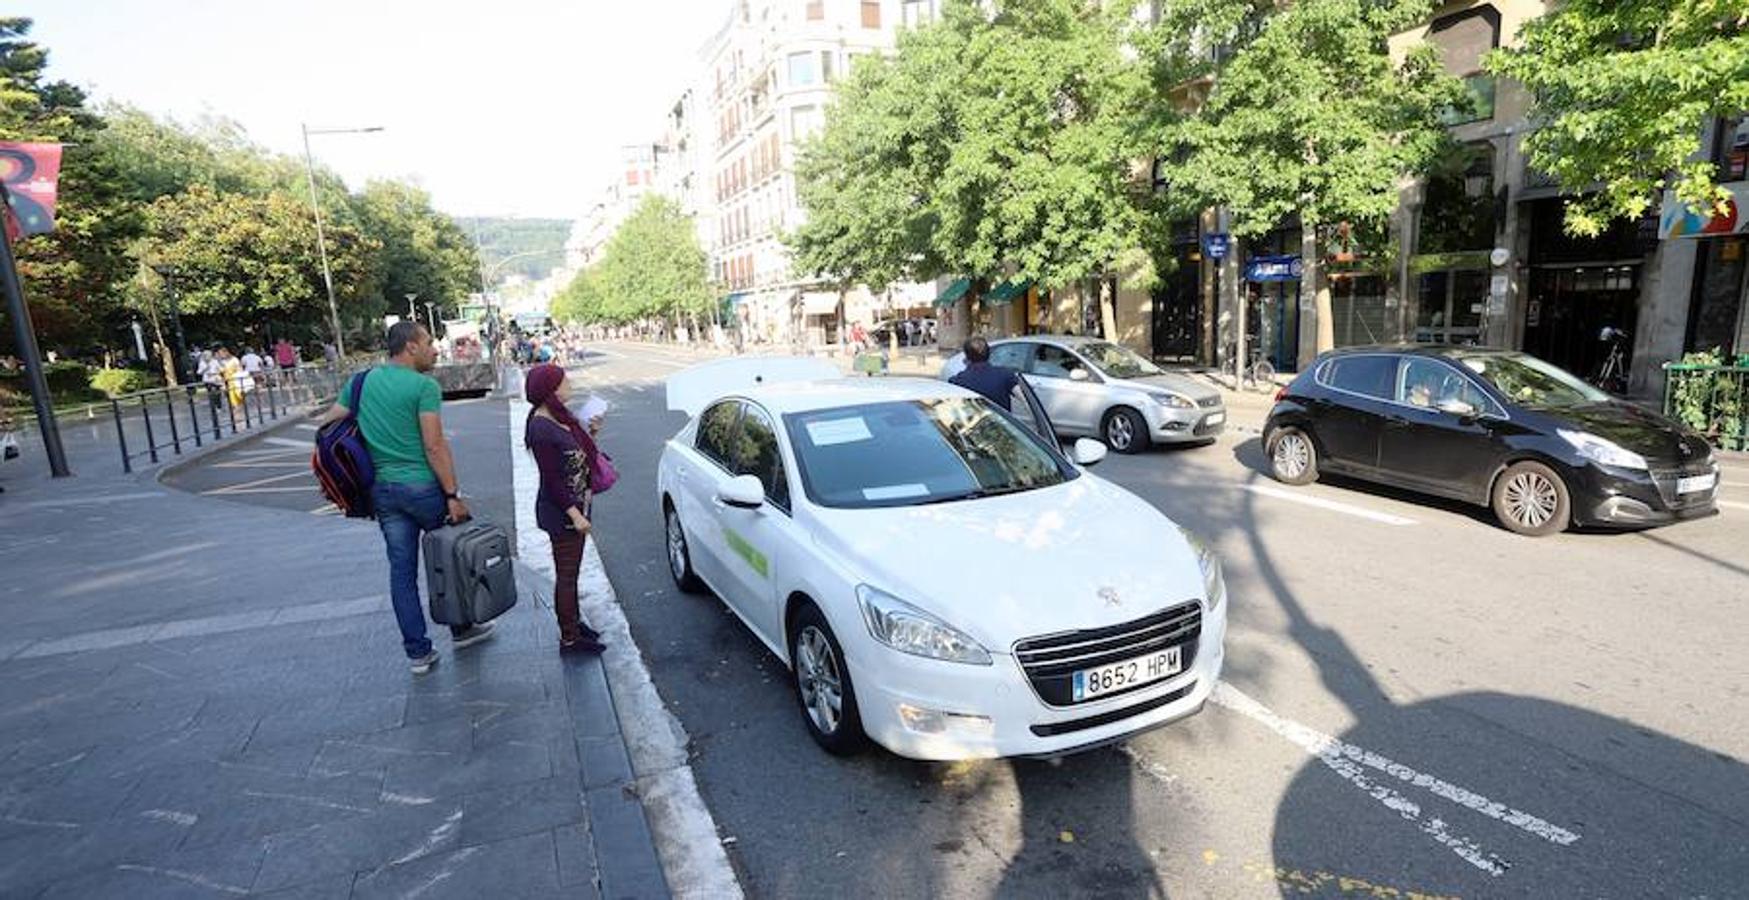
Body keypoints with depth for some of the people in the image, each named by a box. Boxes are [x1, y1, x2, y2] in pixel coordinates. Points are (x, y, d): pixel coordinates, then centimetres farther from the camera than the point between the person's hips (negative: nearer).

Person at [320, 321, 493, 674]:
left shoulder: (360, 381, 9)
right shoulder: (424, 386, -12)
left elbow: (327, 425, 9)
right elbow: (435, 446, -17)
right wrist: (453, 495, -15)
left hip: (383, 490, 6)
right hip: (424, 486, -6)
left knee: (402, 570, 10)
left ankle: (418, 652, 16)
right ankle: (461, 629, 28)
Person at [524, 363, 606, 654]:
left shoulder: (560, 417, 7)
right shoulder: (541, 429, -22)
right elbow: (552, 479, -22)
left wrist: (591, 433, 3)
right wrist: (575, 514, -21)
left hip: (575, 506, 9)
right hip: (561, 513, -9)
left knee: (571, 571, 20)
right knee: (566, 574, 1)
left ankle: (574, 622, 35)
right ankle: (569, 639, 12)